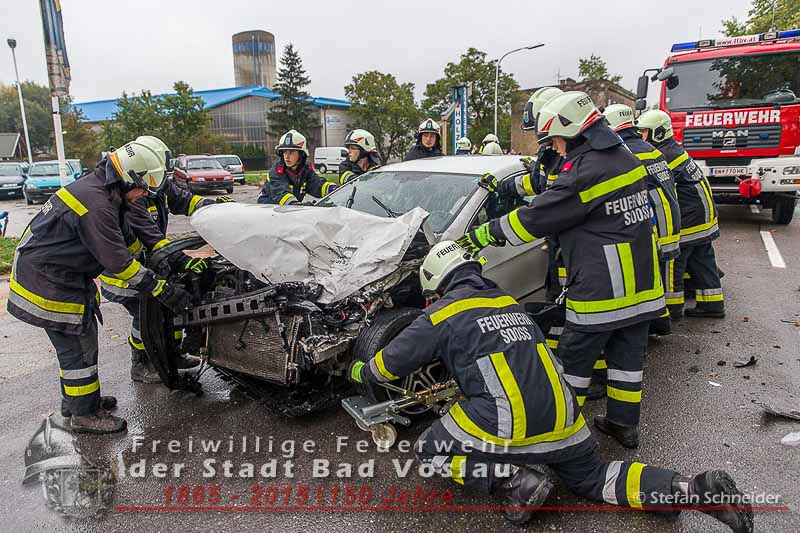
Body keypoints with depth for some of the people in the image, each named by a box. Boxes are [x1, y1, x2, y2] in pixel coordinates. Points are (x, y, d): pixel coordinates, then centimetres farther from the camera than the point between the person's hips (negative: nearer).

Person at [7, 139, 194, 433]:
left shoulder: (95, 187, 4)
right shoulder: (97, 205, -28)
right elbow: (118, 262, -28)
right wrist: (164, 291, -24)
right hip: (49, 284, -10)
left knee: (76, 341, 20)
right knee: (79, 346, 0)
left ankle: (74, 399, 36)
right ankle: (85, 414, 14)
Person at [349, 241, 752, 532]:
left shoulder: (442, 313, 0)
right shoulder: (508, 300, 19)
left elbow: (390, 362, 7)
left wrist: (359, 371, 28)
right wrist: (450, 386, 46)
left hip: (510, 425, -6)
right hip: (564, 420, 7)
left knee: (428, 451, 12)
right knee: (591, 477, 26)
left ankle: (515, 482, -6)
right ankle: (694, 489, 7)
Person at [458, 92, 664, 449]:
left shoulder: (584, 173, -21)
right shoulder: (625, 158, 9)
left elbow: (534, 218, -16)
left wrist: (481, 236, -5)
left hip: (600, 291, -9)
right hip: (640, 284, 9)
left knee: (575, 359, 8)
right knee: (627, 356, 18)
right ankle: (624, 424, 30)